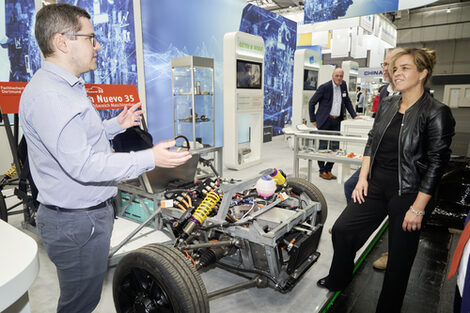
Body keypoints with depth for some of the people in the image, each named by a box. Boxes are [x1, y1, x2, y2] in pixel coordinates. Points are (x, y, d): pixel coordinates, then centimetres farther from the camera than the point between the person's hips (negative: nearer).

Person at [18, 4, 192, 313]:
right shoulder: (48, 95, -23)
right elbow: (83, 166, -29)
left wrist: (116, 125, 15)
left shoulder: (66, 87, 13)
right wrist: (150, 159, -30)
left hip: (91, 212, 10)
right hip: (77, 223, -10)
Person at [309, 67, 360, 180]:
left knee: (335, 146, 4)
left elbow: (347, 102, 20)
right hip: (325, 120, -5)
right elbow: (312, 102, -4)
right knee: (323, 145, 0)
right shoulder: (324, 87, -7)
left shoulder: (343, 85, 10)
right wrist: (313, 119, -5)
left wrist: (354, 115, 11)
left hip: (337, 121, 6)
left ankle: (328, 169, 16)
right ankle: (322, 171, 11)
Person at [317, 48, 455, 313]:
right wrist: (363, 178, 2)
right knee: (342, 229, 7)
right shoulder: (387, 105, 6)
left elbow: (437, 163, -14)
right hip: (375, 186, 6)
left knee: (399, 258, 9)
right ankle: (339, 281, 33)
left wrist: (418, 208, -15)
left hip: (408, 194, -5)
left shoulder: (436, 113, -13)